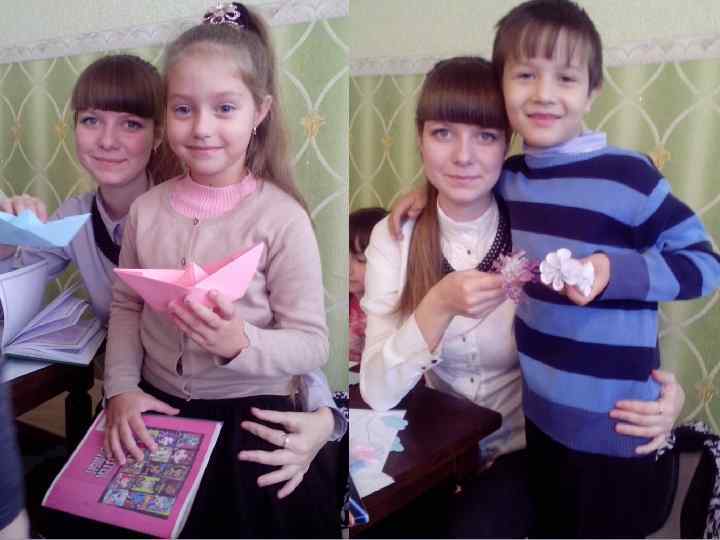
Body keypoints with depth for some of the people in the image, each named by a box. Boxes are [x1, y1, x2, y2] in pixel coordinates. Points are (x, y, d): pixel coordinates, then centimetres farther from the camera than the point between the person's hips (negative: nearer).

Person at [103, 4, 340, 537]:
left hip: (248, 414, -4)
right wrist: (121, 388, -3)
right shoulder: (147, 208, -2)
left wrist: (241, 343, -31)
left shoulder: (282, 217, -16)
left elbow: (312, 343, -15)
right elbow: (126, 305, 8)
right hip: (155, 404, 4)